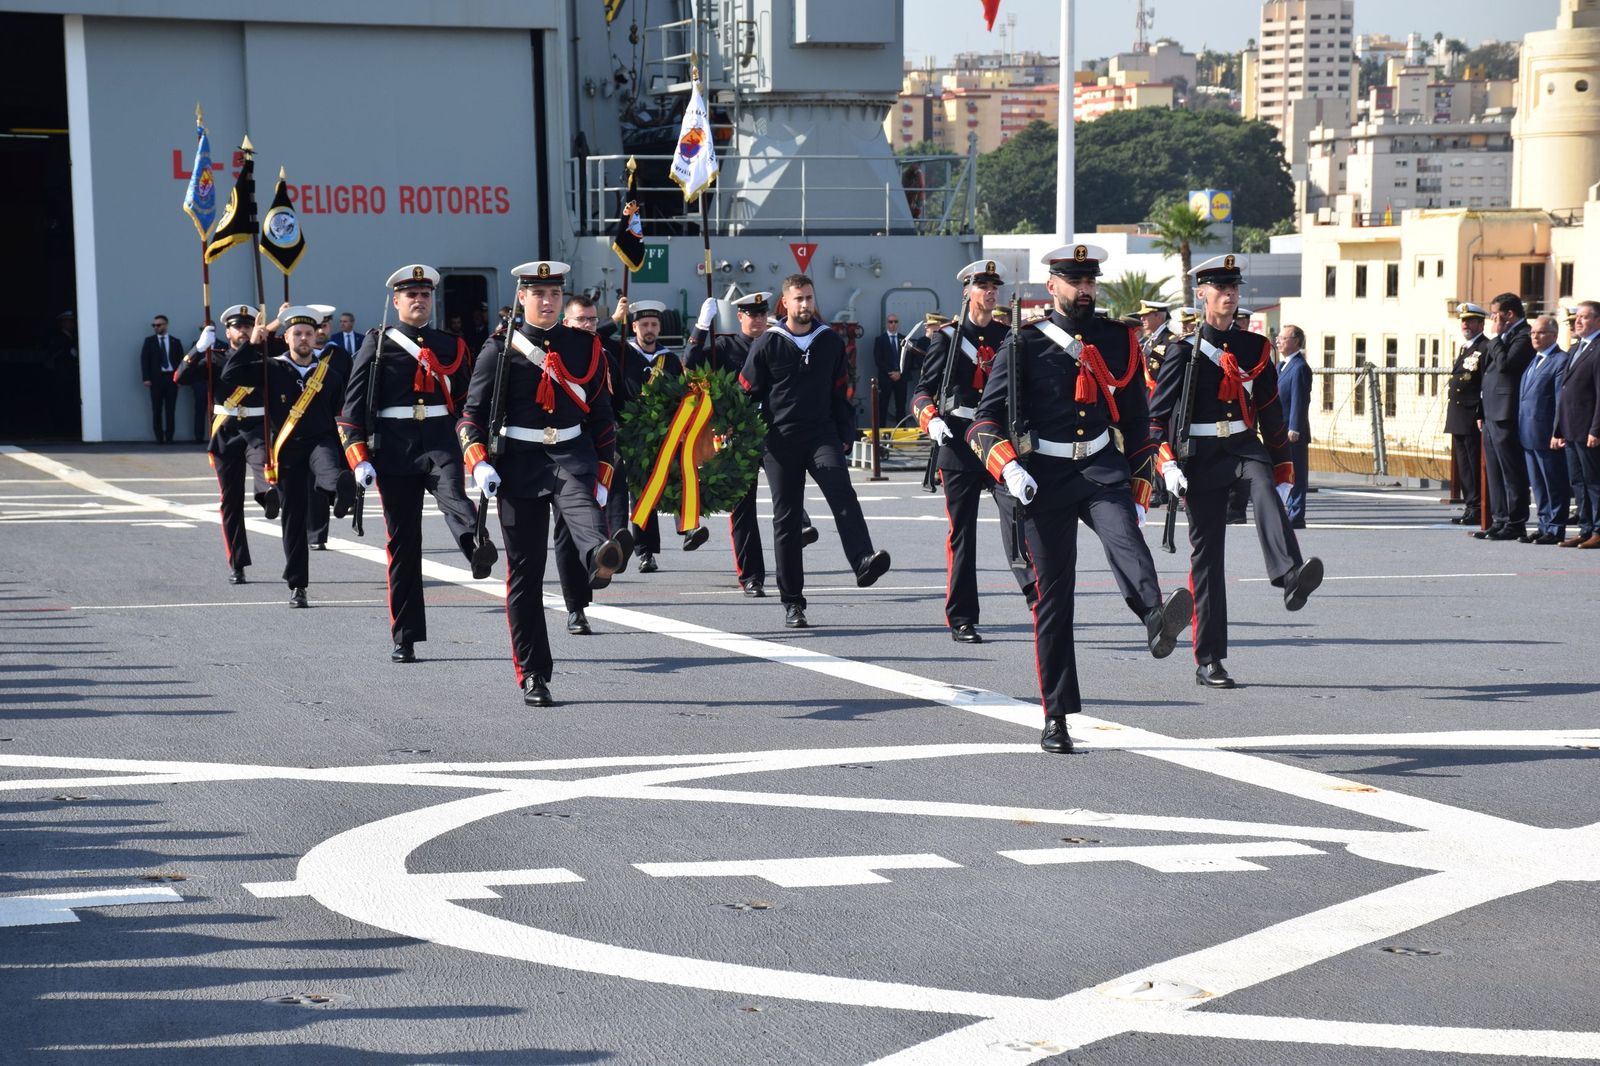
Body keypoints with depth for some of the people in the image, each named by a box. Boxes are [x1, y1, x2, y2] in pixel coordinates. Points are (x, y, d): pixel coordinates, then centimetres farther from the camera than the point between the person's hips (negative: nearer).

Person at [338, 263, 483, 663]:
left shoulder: (452, 346, 13)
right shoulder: (377, 345, 7)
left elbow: (469, 404, 20)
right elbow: (352, 407, 3)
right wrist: (359, 459, -6)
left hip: (442, 445, 0)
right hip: (394, 450, 0)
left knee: (453, 496, -32)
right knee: (402, 542, 3)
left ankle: (477, 549, -65)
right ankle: (405, 639, 10)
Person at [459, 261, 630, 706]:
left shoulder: (586, 346, 9)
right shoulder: (500, 349, 3)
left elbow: (601, 416, 14)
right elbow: (472, 414, 2)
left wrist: (602, 475, 8)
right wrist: (478, 464, -14)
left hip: (573, 456, 0)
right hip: (519, 464, 0)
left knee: (583, 509, -35)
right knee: (525, 574, 2)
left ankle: (600, 558, -69)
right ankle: (533, 677, 8)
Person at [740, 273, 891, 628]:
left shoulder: (831, 342, 10)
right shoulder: (767, 344, 3)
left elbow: (841, 392, 17)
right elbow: (747, 393, 5)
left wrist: (845, 436, 11)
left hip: (822, 433, 1)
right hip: (781, 440, -1)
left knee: (842, 494, -25)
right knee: (786, 519, 2)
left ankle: (863, 562, -42)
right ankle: (792, 602, 5)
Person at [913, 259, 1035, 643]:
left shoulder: (1009, 335, 13)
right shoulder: (947, 337, 4)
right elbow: (923, 391, 1)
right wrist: (931, 420, -18)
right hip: (959, 443, -2)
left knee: (1017, 510, -21)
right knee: (961, 530, 2)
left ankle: (1036, 592, -30)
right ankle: (961, 620, 7)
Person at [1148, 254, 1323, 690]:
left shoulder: (1255, 348, 9)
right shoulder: (1185, 353, 0)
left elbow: (1272, 413, 15)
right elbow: (1157, 416, -2)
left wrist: (1283, 472, 15)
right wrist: (1168, 465, -16)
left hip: (1245, 446, 2)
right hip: (1201, 458, -2)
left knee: (1263, 483, -34)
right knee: (1207, 554, 0)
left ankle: (1290, 577, -56)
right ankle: (1208, 661, 7)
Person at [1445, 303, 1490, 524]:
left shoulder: (1486, 348, -10)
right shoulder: (1465, 348, 20)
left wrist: (1481, 416, -20)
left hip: (1473, 418, -9)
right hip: (1459, 419, 9)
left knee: (1475, 464, -6)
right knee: (1463, 465, 11)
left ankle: (1477, 509, -3)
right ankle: (1469, 506, 15)